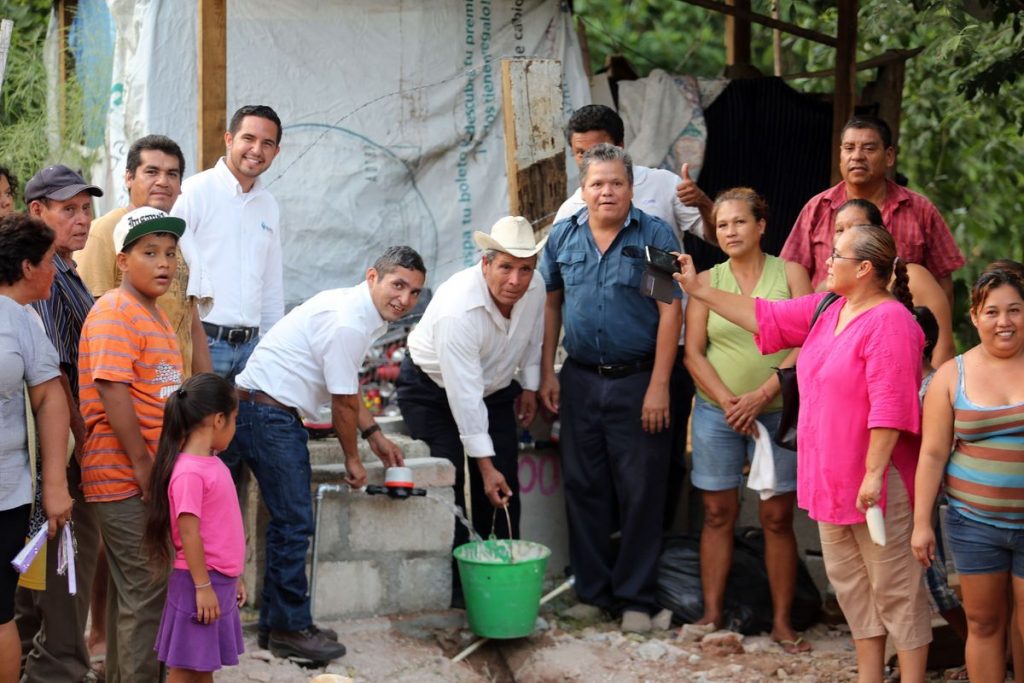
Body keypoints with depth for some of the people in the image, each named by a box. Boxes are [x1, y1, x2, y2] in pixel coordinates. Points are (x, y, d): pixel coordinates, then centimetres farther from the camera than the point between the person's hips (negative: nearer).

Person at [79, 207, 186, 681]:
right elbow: (112, 391, -21)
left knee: (131, 592, 16)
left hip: (152, 476, 9)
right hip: (125, 478, -9)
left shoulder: (156, 316, 16)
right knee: (145, 593, -6)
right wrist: (141, 465, -20)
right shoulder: (115, 312, -14)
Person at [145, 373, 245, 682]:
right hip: (201, 583, -9)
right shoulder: (189, 472, -20)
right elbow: (189, 534, -20)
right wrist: (203, 586, -18)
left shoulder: (213, 464, 9)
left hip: (221, 582, 9)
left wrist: (234, 578, 20)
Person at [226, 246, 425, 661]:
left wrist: (374, 435, 27)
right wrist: (352, 460, -1)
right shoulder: (347, 324, -21)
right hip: (268, 414, -11)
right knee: (294, 523, -5)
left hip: (278, 416, 11)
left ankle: (277, 623, 24)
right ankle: (290, 628, 5)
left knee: (288, 521, 16)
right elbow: (343, 402, -13)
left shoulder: (364, 315, 11)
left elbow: (346, 389, 25)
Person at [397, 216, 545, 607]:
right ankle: (455, 586, -6)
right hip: (432, 389, -6)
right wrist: (486, 465, -33)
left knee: (505, 487, -1)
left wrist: (529, 385, 9)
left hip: (494, 386, 6)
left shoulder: (534, 291, -17)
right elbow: (464, 396, -35)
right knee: (447, 485, -12)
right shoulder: (458, 311, -37)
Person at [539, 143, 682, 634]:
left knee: (640, 494, 2)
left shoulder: (655, 236, -6)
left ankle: (635, 598, 11)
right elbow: (551, 304, 13)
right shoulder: (563, 237, 6)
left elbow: (670, 312, -9)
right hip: (580, 381, 4)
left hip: (637, 381, -4)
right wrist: (547, 373, 7)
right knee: (583, 490, 9)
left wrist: (658, 386, -14)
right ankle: (591, 592, 20)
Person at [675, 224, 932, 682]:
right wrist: (698, 290, 12)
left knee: (895, 587, 0)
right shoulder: (826, 310, 9)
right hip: (831, 479, 9)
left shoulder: (889, 322, -18)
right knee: (849, 583, 15)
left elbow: (890, 408, -23)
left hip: (876, 482, -9)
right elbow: (767, 318, 15)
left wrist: (874, 474, -24)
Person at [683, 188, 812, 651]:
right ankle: (712, 616, 9)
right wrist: (728, 401, -12)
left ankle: (783, 623, 6)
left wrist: (761, 395, -14)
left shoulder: (790, 274, 2)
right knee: (718, 513, 3)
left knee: (777, 517, 0)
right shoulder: (706, 281, 7)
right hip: (716, 414, 2)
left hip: (778, 412, -1)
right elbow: (693, 351, 1)